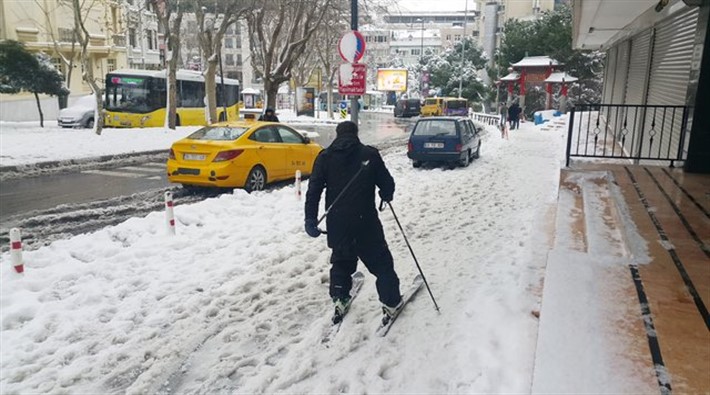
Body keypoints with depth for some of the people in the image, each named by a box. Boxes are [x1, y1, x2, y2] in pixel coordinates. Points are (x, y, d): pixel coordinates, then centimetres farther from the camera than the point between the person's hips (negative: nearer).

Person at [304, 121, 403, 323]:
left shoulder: (325, 156, 3)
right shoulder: (370, 154, -3)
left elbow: (314, 189, -4)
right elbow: (387, 184, 1)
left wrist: (310, 219, -3)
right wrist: (386, 197, 23)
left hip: (336, 223, 3)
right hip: (365, 222, -3)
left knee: (341, 261, 23)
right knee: (381, 262, 11)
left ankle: (339, 301, 24)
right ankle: (391, 303, 15)